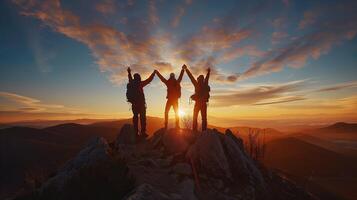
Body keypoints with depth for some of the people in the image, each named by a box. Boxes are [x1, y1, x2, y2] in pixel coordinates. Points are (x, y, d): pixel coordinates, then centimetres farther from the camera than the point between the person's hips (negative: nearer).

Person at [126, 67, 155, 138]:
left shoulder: (131, 83, 11)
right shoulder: (139, 83, -6)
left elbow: (130, 79, 32)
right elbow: (148, 80, -1)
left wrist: (129, 72, 51)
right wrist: (153, 73, 12)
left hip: (134, 103, 6)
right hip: (140, 103, -6)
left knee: (135, 117, 9)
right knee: (142, 117, -5)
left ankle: (136, 132, 8)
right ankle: (143, 132, -9)